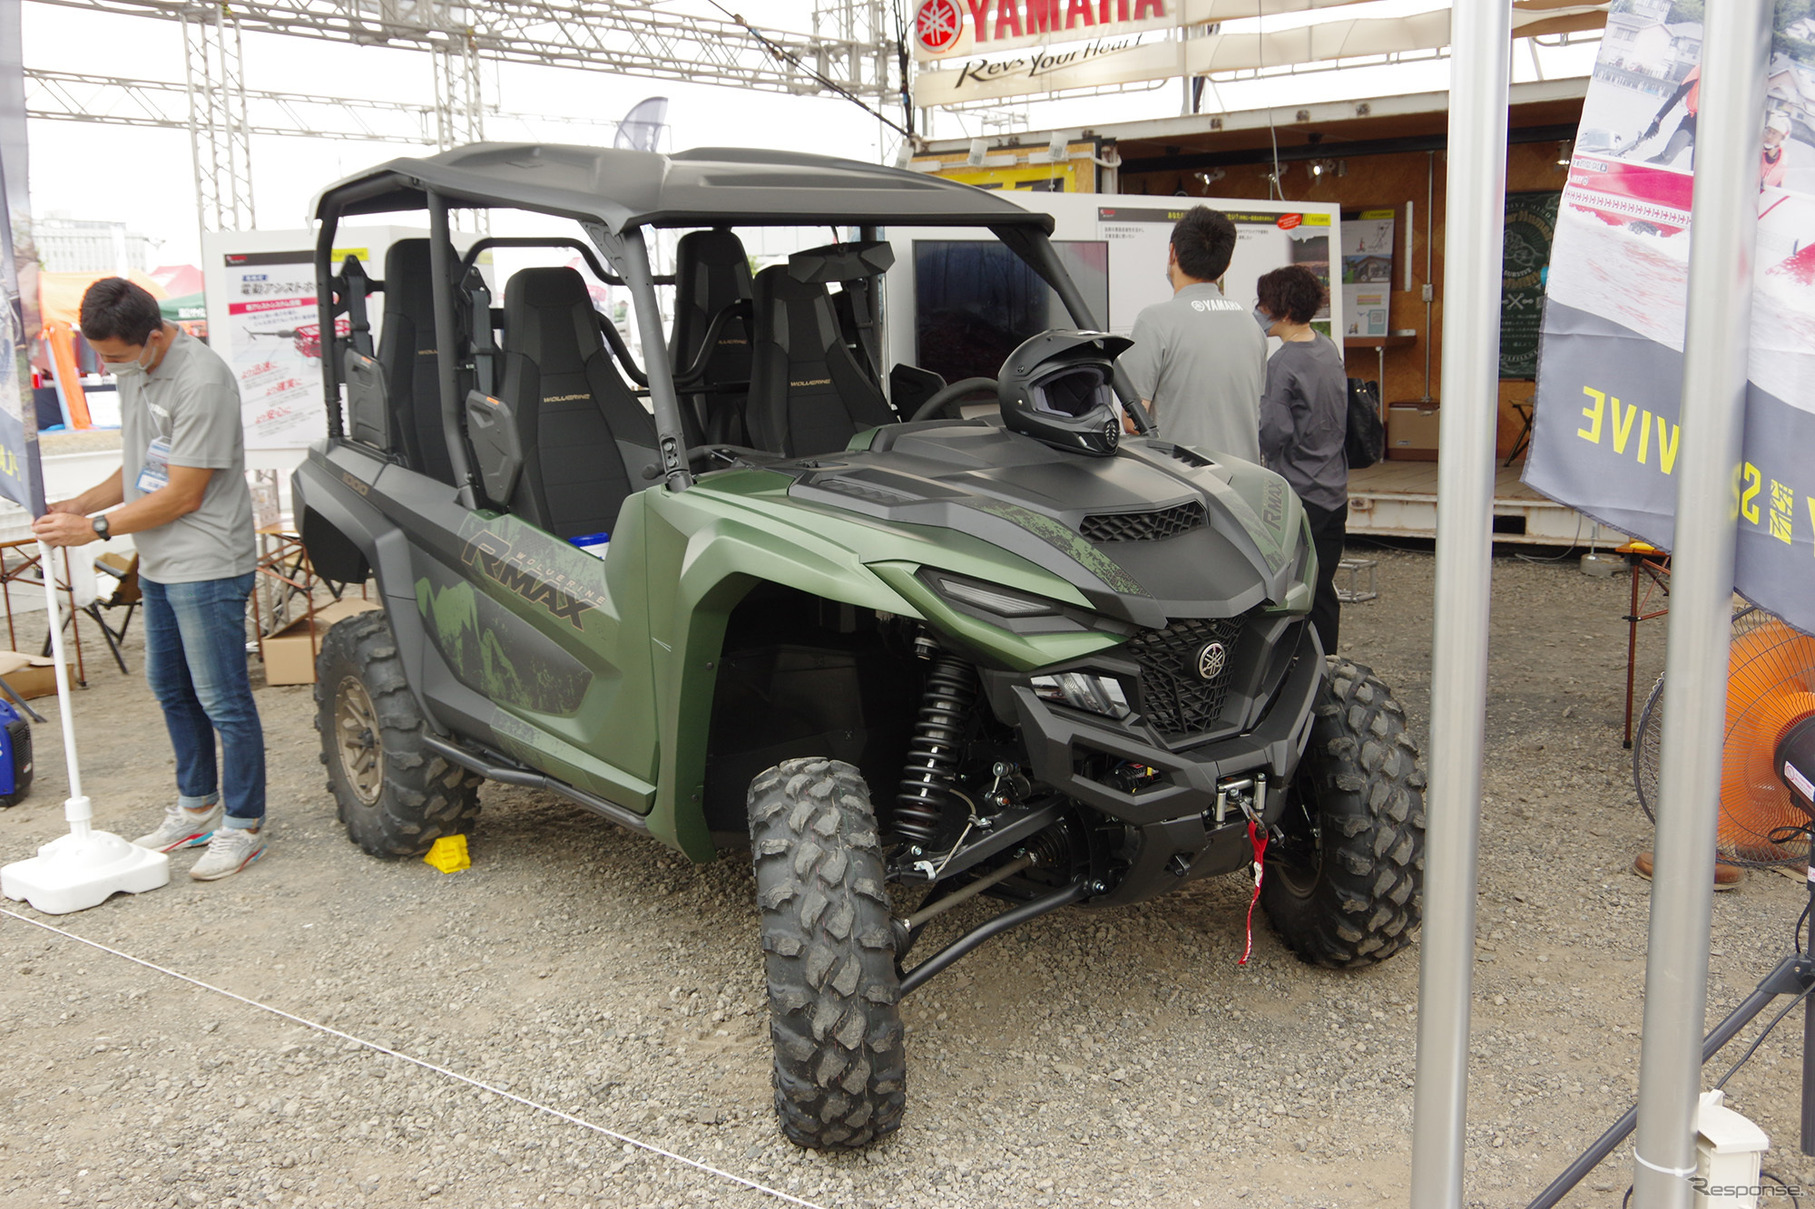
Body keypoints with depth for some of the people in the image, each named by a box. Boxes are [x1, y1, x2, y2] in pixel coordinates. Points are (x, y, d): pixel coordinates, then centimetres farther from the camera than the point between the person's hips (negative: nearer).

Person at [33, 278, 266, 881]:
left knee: (222, 700, -3)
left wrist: (95, 528, -13)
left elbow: (182, 495, -19)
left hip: (206, 566, -10)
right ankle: (196, 807, 32)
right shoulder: (134, 370, 9)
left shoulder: (201, 382, -21)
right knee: (170, 688, 18)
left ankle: (243, 827, 8)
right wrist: (81, 504, 6)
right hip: (159, 565, 10)